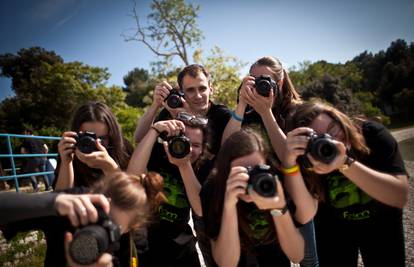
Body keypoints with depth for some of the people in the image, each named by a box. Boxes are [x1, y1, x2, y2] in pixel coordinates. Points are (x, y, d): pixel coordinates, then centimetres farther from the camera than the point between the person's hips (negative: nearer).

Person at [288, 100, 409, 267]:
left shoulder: (371, 133, -26)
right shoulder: (308, 160, -26)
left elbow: (400, 197, -34)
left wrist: (345, 163, -48)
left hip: (381, 225, 1)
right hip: (334, 229, 0)